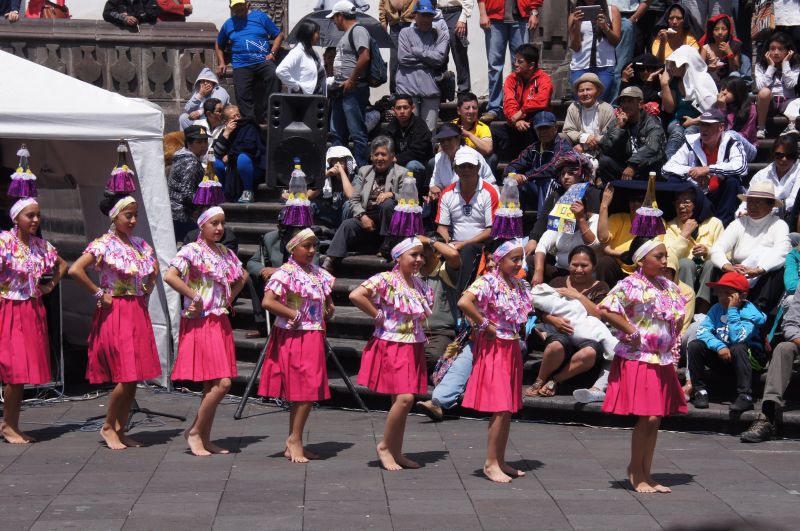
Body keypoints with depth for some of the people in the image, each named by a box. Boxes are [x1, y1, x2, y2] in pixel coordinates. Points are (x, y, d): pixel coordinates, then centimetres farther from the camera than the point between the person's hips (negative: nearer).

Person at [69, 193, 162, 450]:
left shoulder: (140, 244, 11)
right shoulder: (104, 244, -10)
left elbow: (154, 269, 28)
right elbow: (75, 270, -21)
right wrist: (99, 294, -15)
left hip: (139, 313, 7)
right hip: (116, 314, -7)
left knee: (134, 378, 6)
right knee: (126, 376, -10)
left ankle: (120, 430, 16)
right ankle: (108, 427, 8)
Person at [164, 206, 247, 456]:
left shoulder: (225, 253, 12)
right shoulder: (192, 251, -9)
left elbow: (243, 276, 29)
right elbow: (170, 276, -24)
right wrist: (195, 298, -19)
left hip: (221, 323, 7)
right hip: (201, 323, -7)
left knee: (212, 385, 9)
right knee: (222, 383, -13)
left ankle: (204, 438, 18)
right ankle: (194, 431, 2)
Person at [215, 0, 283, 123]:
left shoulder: (260, 17, 9)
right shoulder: (228, 24, 19)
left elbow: (279, 35, 9)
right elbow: (219, 45, 33)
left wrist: (272, 53, -4)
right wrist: (221, 63, 19)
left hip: (263, 61, -3)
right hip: (241, 66, 3)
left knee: (274, 76, -31)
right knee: (243, 96, -7)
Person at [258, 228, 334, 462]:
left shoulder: (318, 273, 12)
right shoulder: (285, 273, -11)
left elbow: (326, 297, 30)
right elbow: (267, 302, -22)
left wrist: (329, 308, 9)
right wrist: (293, 314, -17)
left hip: (313, 338, 8)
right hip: (293, 338, -8)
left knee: (308, 393, 10)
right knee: (304, 392, -7)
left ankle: (294, 443, 18)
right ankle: (294, 441, 3)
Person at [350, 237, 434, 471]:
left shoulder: (419, 283, 11)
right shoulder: (385, 280, -13)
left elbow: (425, 311, 31)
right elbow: (356, 296, -25)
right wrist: (377, 315, -17)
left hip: (413, 348, 7)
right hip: (391, 347, -7)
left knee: (405, 401, 9)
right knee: (404, 398, -15)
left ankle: (396, 452, 18)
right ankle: (384, 446, 2)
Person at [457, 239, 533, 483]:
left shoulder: (519, 285, 9)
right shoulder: (488, 282, -14)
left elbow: (526, 311, 27)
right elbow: (464, 302, -30)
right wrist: (485, 324, -20)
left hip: (512, 349, 8)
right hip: (494, 349, -8)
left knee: (508, 409, 11)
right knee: (501, 408, -9)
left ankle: (500, 460, 20)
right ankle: (490, 463, 0)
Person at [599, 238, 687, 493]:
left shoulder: (669, 287, 12)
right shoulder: (631, 285, -10)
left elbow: (678, 317, 26)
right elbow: (605, 310, -19)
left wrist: (674, 343, 11)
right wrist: (632, 332, -16)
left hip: (663, 362, 7)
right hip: (638, 360, -7)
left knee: (655, 419, 9)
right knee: (647, 417, -8)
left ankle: (645, 473, 19)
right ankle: (636, 472, 8)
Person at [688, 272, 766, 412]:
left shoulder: (750, 312, -14)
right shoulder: (716, 309, 0)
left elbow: (737, 338, -29)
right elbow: (702, 331, -11)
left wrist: (732, 310, -25)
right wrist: (719, 346, -26)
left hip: (748, 358, -4)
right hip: (721, 358, 4)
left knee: (738, 348, -36)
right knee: (694, 346, -16)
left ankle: (745, 396, -32)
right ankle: (700, 391, -10)